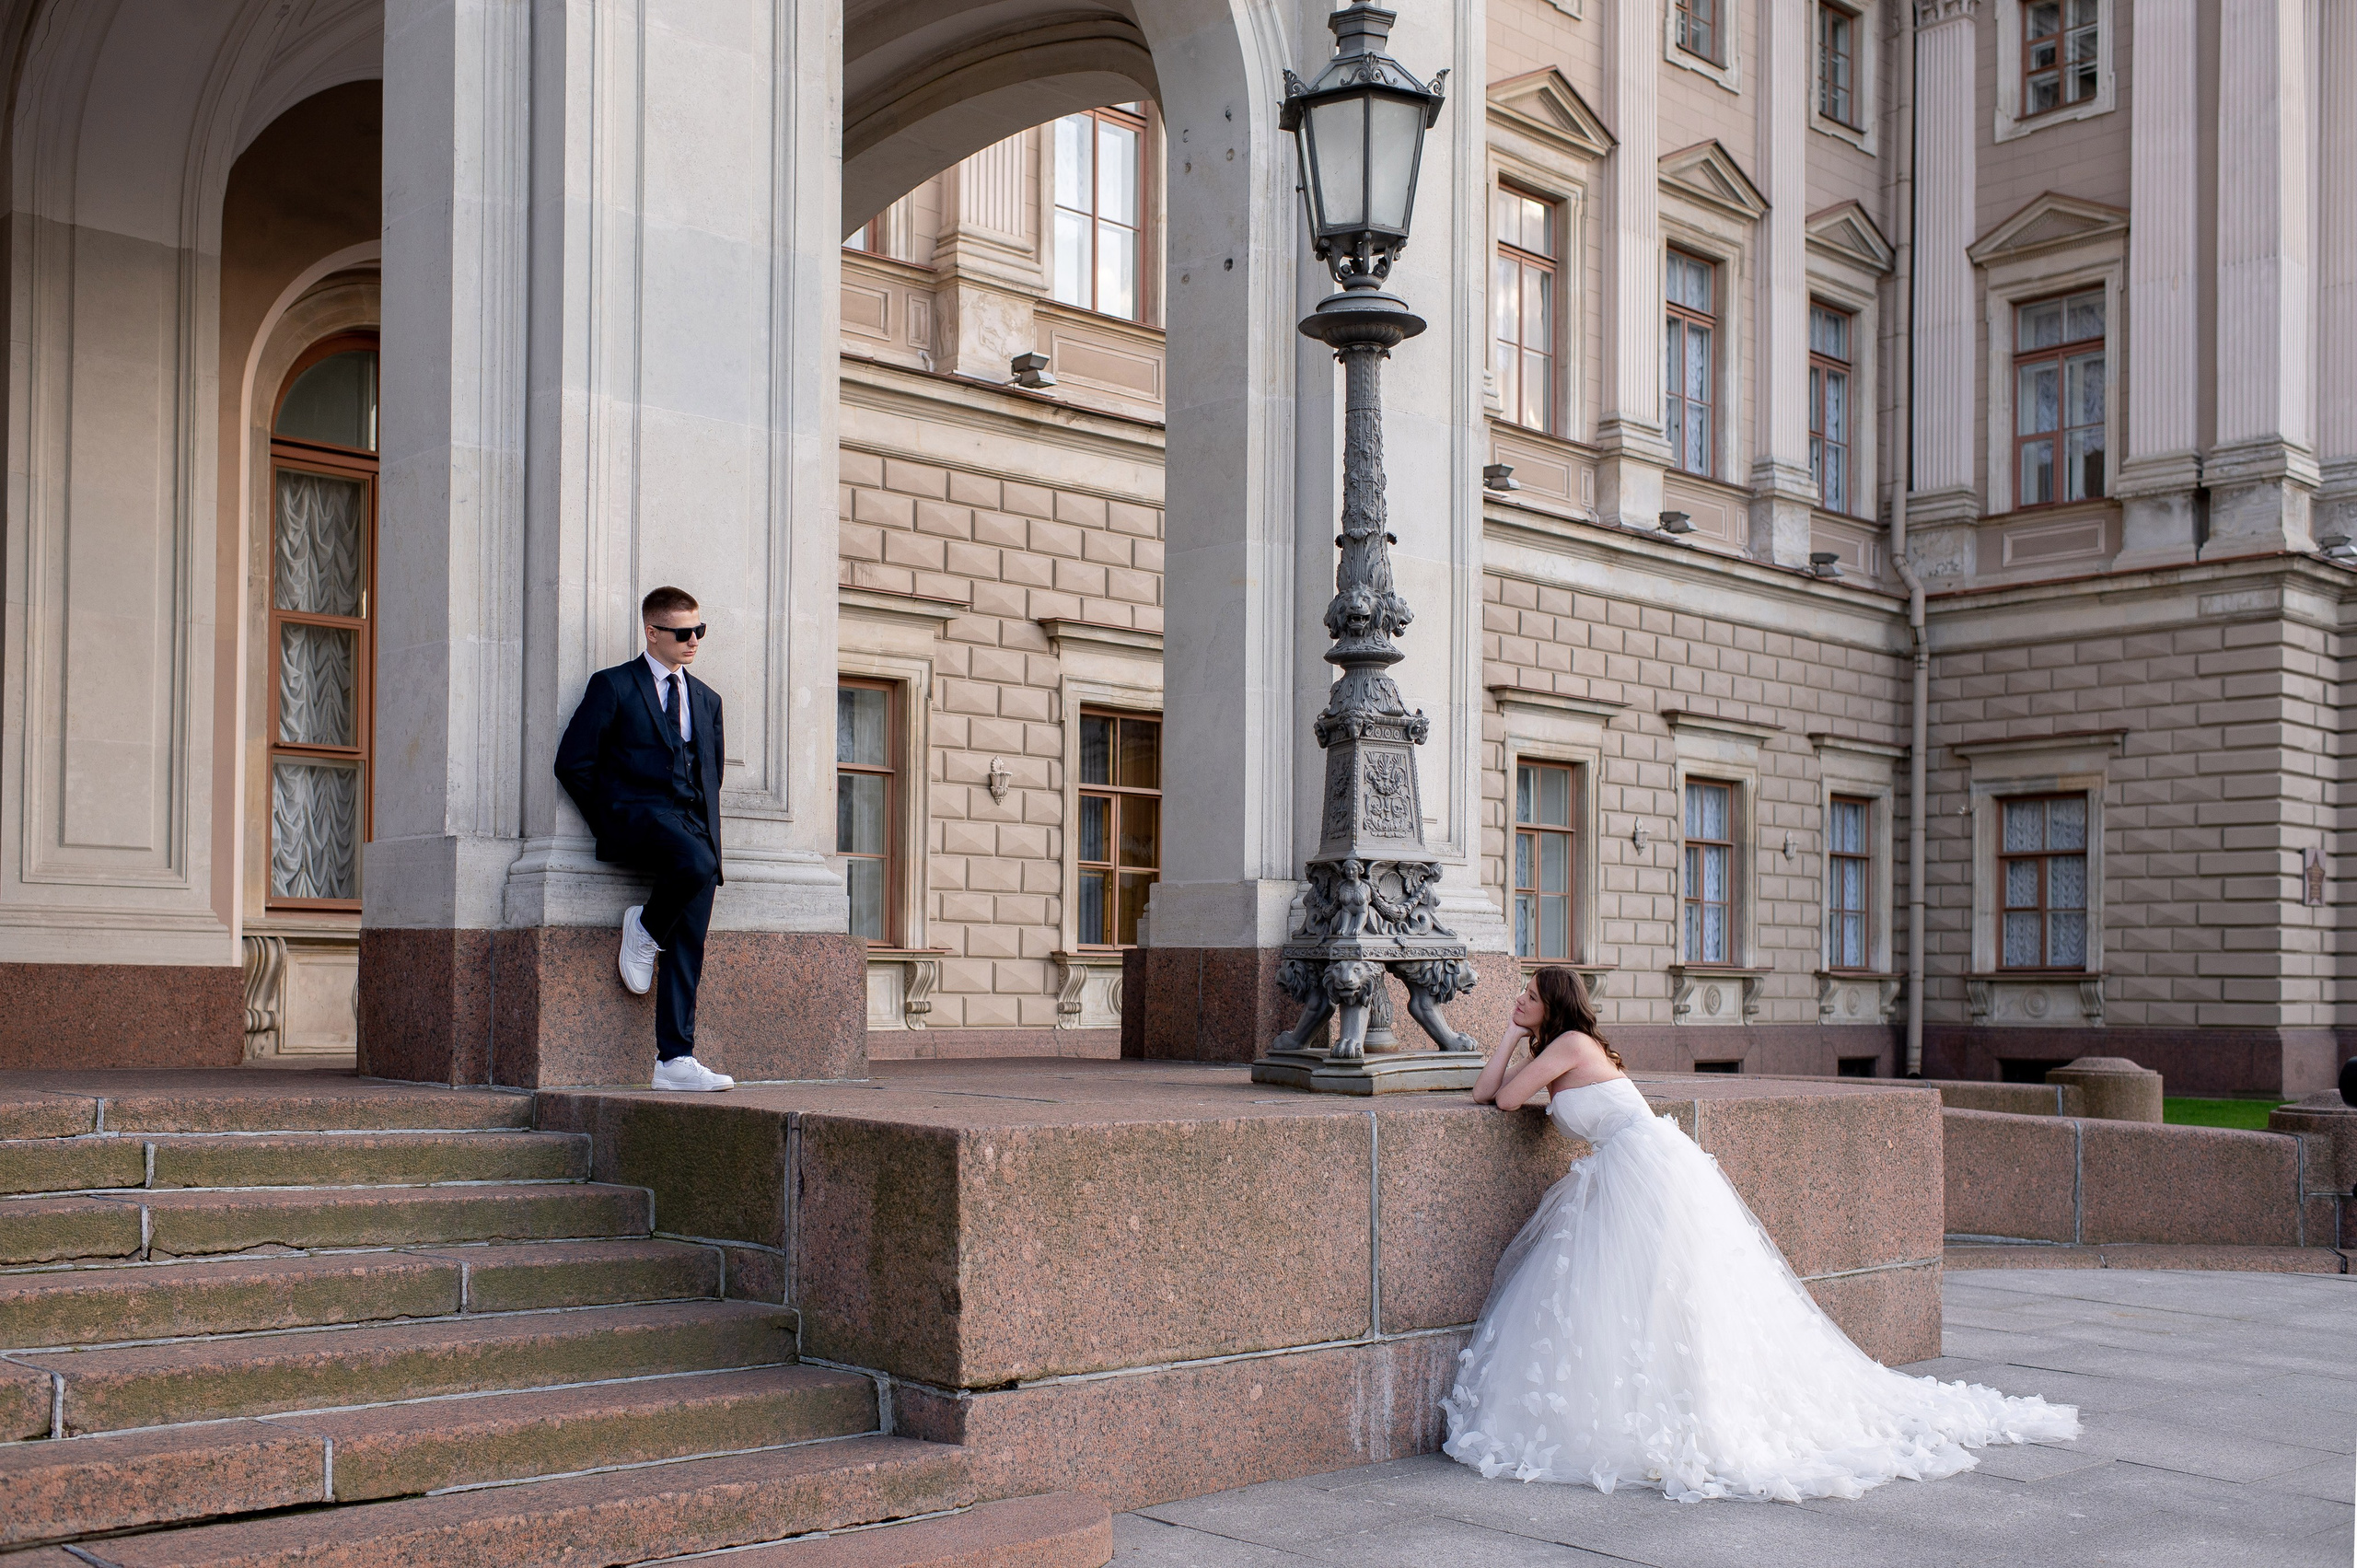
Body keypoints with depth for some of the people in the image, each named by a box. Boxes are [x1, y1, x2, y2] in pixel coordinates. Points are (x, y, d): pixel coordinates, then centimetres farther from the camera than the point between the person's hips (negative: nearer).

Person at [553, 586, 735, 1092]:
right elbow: (572, 763, 0)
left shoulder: (706, 700, 23)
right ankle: (644, 928, -8)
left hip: (694, 822, 5)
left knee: (688, 949, -8)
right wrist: (613, 822, -2)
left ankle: (675, 1059, -9)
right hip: (637, 814, -5)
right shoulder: (613, 686, 6)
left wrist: (707, 829, 13)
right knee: (696, 863, -37)